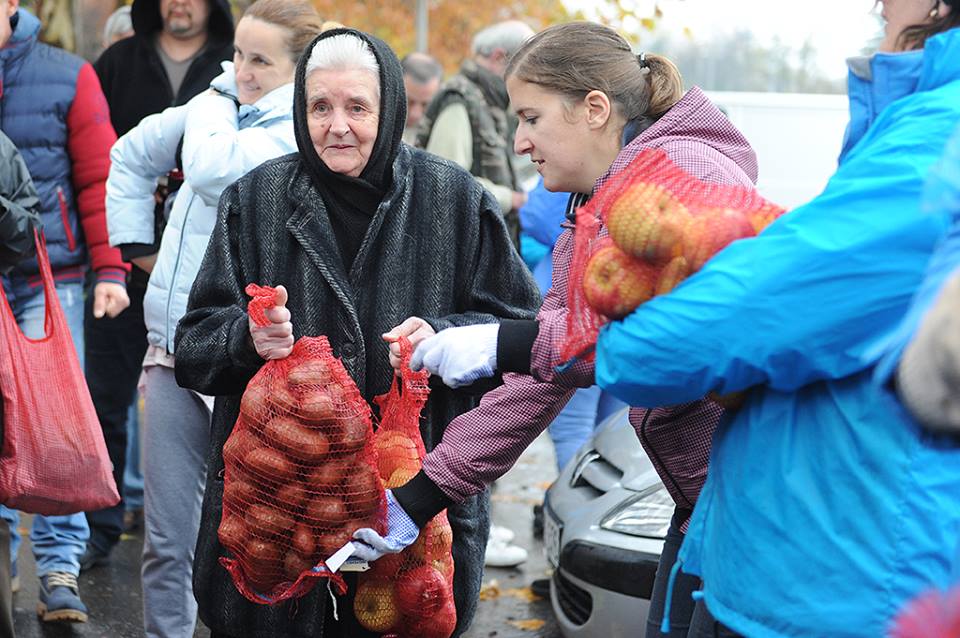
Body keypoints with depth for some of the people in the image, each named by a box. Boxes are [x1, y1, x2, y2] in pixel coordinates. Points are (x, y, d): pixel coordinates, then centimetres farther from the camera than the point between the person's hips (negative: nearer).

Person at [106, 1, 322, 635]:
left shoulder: (306, 130, -9)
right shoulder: (220, 106, 13)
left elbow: (212, 169, -24)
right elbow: (133, 155, 29)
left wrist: (218, 100, -5)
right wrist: (133, 244, 19)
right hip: (176, 349, 6)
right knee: (167, 537, 6)